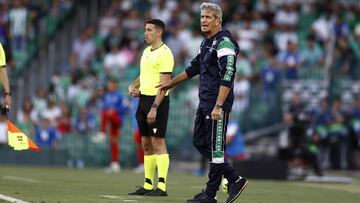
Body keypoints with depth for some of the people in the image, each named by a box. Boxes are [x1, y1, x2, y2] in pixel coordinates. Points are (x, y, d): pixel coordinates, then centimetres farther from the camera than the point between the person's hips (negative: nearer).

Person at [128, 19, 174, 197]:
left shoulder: (164, 53, -13)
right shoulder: (146, 51, 15)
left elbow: (164, 84, -18)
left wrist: (154, 108, -23)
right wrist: (133, 86, 6)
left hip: (157, 101, -9)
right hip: (143, 98, 9)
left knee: (158, 142, -10)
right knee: (146, 144, 10)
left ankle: (162, 186, -10)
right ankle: (148, 185, 14)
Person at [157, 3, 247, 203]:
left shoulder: (224, 43, -13)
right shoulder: (207, 42, 16)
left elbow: (227, 78, -21)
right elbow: (195, 67, 30)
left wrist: (218, 106, -26)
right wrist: (171, 83, 38)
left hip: (217, 105, -10)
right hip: (204, 103, 10)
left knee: (215, 147, -4)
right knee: (200, 142, 11)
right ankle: (235, 180, 15)